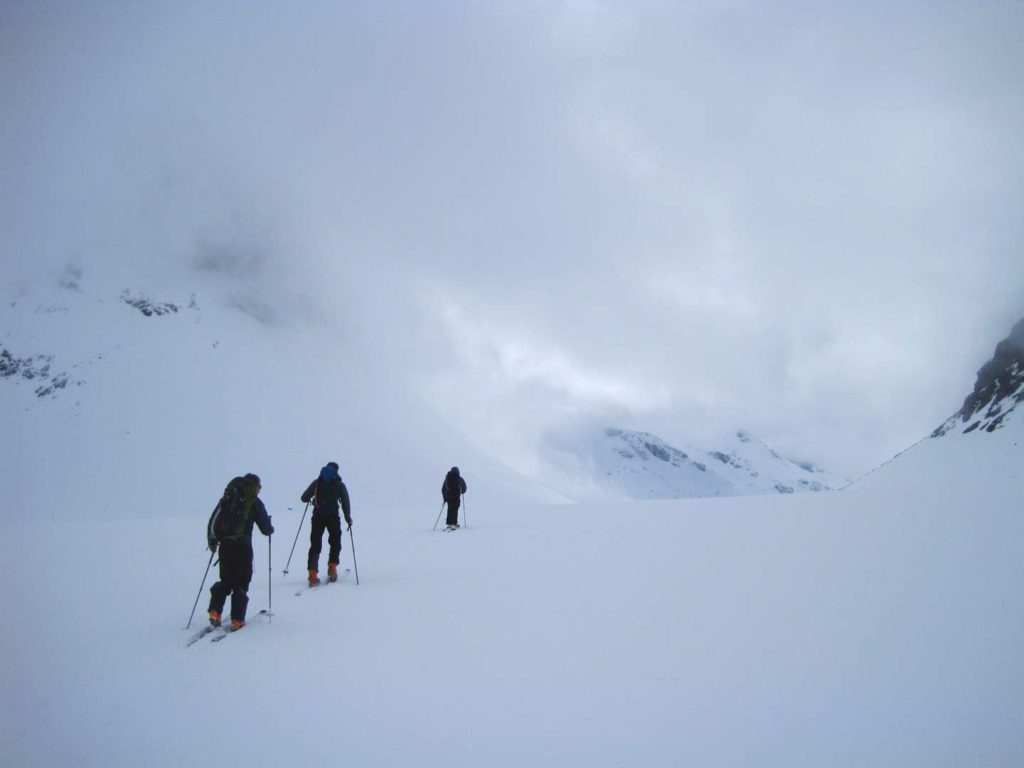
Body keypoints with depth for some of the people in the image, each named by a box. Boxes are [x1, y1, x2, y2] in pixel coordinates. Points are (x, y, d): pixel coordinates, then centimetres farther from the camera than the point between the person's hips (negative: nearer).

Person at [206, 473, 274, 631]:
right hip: (243, 547, -4)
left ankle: (215, 611, 5)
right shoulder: (254, 502, 0)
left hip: (225, 545, 4)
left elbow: (213, 520, 9)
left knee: (225, 580, 19)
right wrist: (270, 529, 23)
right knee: (241, 583, 5)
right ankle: (237, 620, 2)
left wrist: (212, 540, 19)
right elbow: (266, 528, 1)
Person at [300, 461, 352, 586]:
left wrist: (310, 499, 34)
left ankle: (313, 574, -5)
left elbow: (304, 498, 12)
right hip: (332, 515, -1)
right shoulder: (340, 484, 9)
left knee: (315, 544, 6)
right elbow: (346, 502, 1)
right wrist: (348, 518, 8)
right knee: (335, 543, 17)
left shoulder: (317, 482, 12)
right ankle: (332, 569, 6)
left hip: (318, 516, 1)